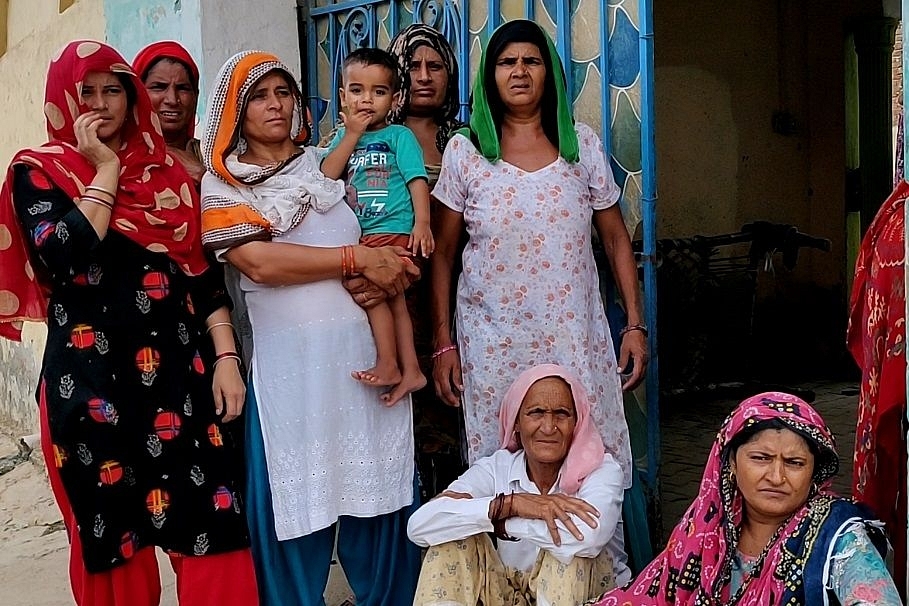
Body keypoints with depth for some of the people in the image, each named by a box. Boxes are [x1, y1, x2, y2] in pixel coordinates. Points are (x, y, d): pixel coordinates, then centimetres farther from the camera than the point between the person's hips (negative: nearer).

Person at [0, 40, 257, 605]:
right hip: (93, 379, -2)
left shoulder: (169, 172, 13)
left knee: (212, 529, -3)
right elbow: (65, 257, -15)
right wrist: (106, 169, -7)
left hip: (182, 371, 3)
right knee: (114, 539, 4)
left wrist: (225, 357, 2)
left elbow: (205, 271, 11)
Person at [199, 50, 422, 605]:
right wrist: (357, 258, -14)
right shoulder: (221, 185, 3)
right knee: (297, 496, 2)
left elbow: (392, 241, 13)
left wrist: (386, 274, -10)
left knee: (380, 490, 7)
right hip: (291, 360, -3)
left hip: (366, 348, 3)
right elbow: (258, 262, -13)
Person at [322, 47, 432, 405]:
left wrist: (422, 223, -18)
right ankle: (410, 370, 15)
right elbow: (326, 177, -1)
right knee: (393, 299, 9)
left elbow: (417, 179, -7)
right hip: (361, 235, 6)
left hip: (393, 231, -6)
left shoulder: (399, 136, 0)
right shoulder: (344, 138, 14)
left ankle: (388, 365, -8)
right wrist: (352, 135, -5)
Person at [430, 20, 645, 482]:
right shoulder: (464, 150, 2)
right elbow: (442, 252, 5)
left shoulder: (582, 144, 6)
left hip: (575, 337, 1)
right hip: (493, 343, -1)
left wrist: (635, 324, 3)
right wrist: (442, 343, 0)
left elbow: (615, 239, 9)